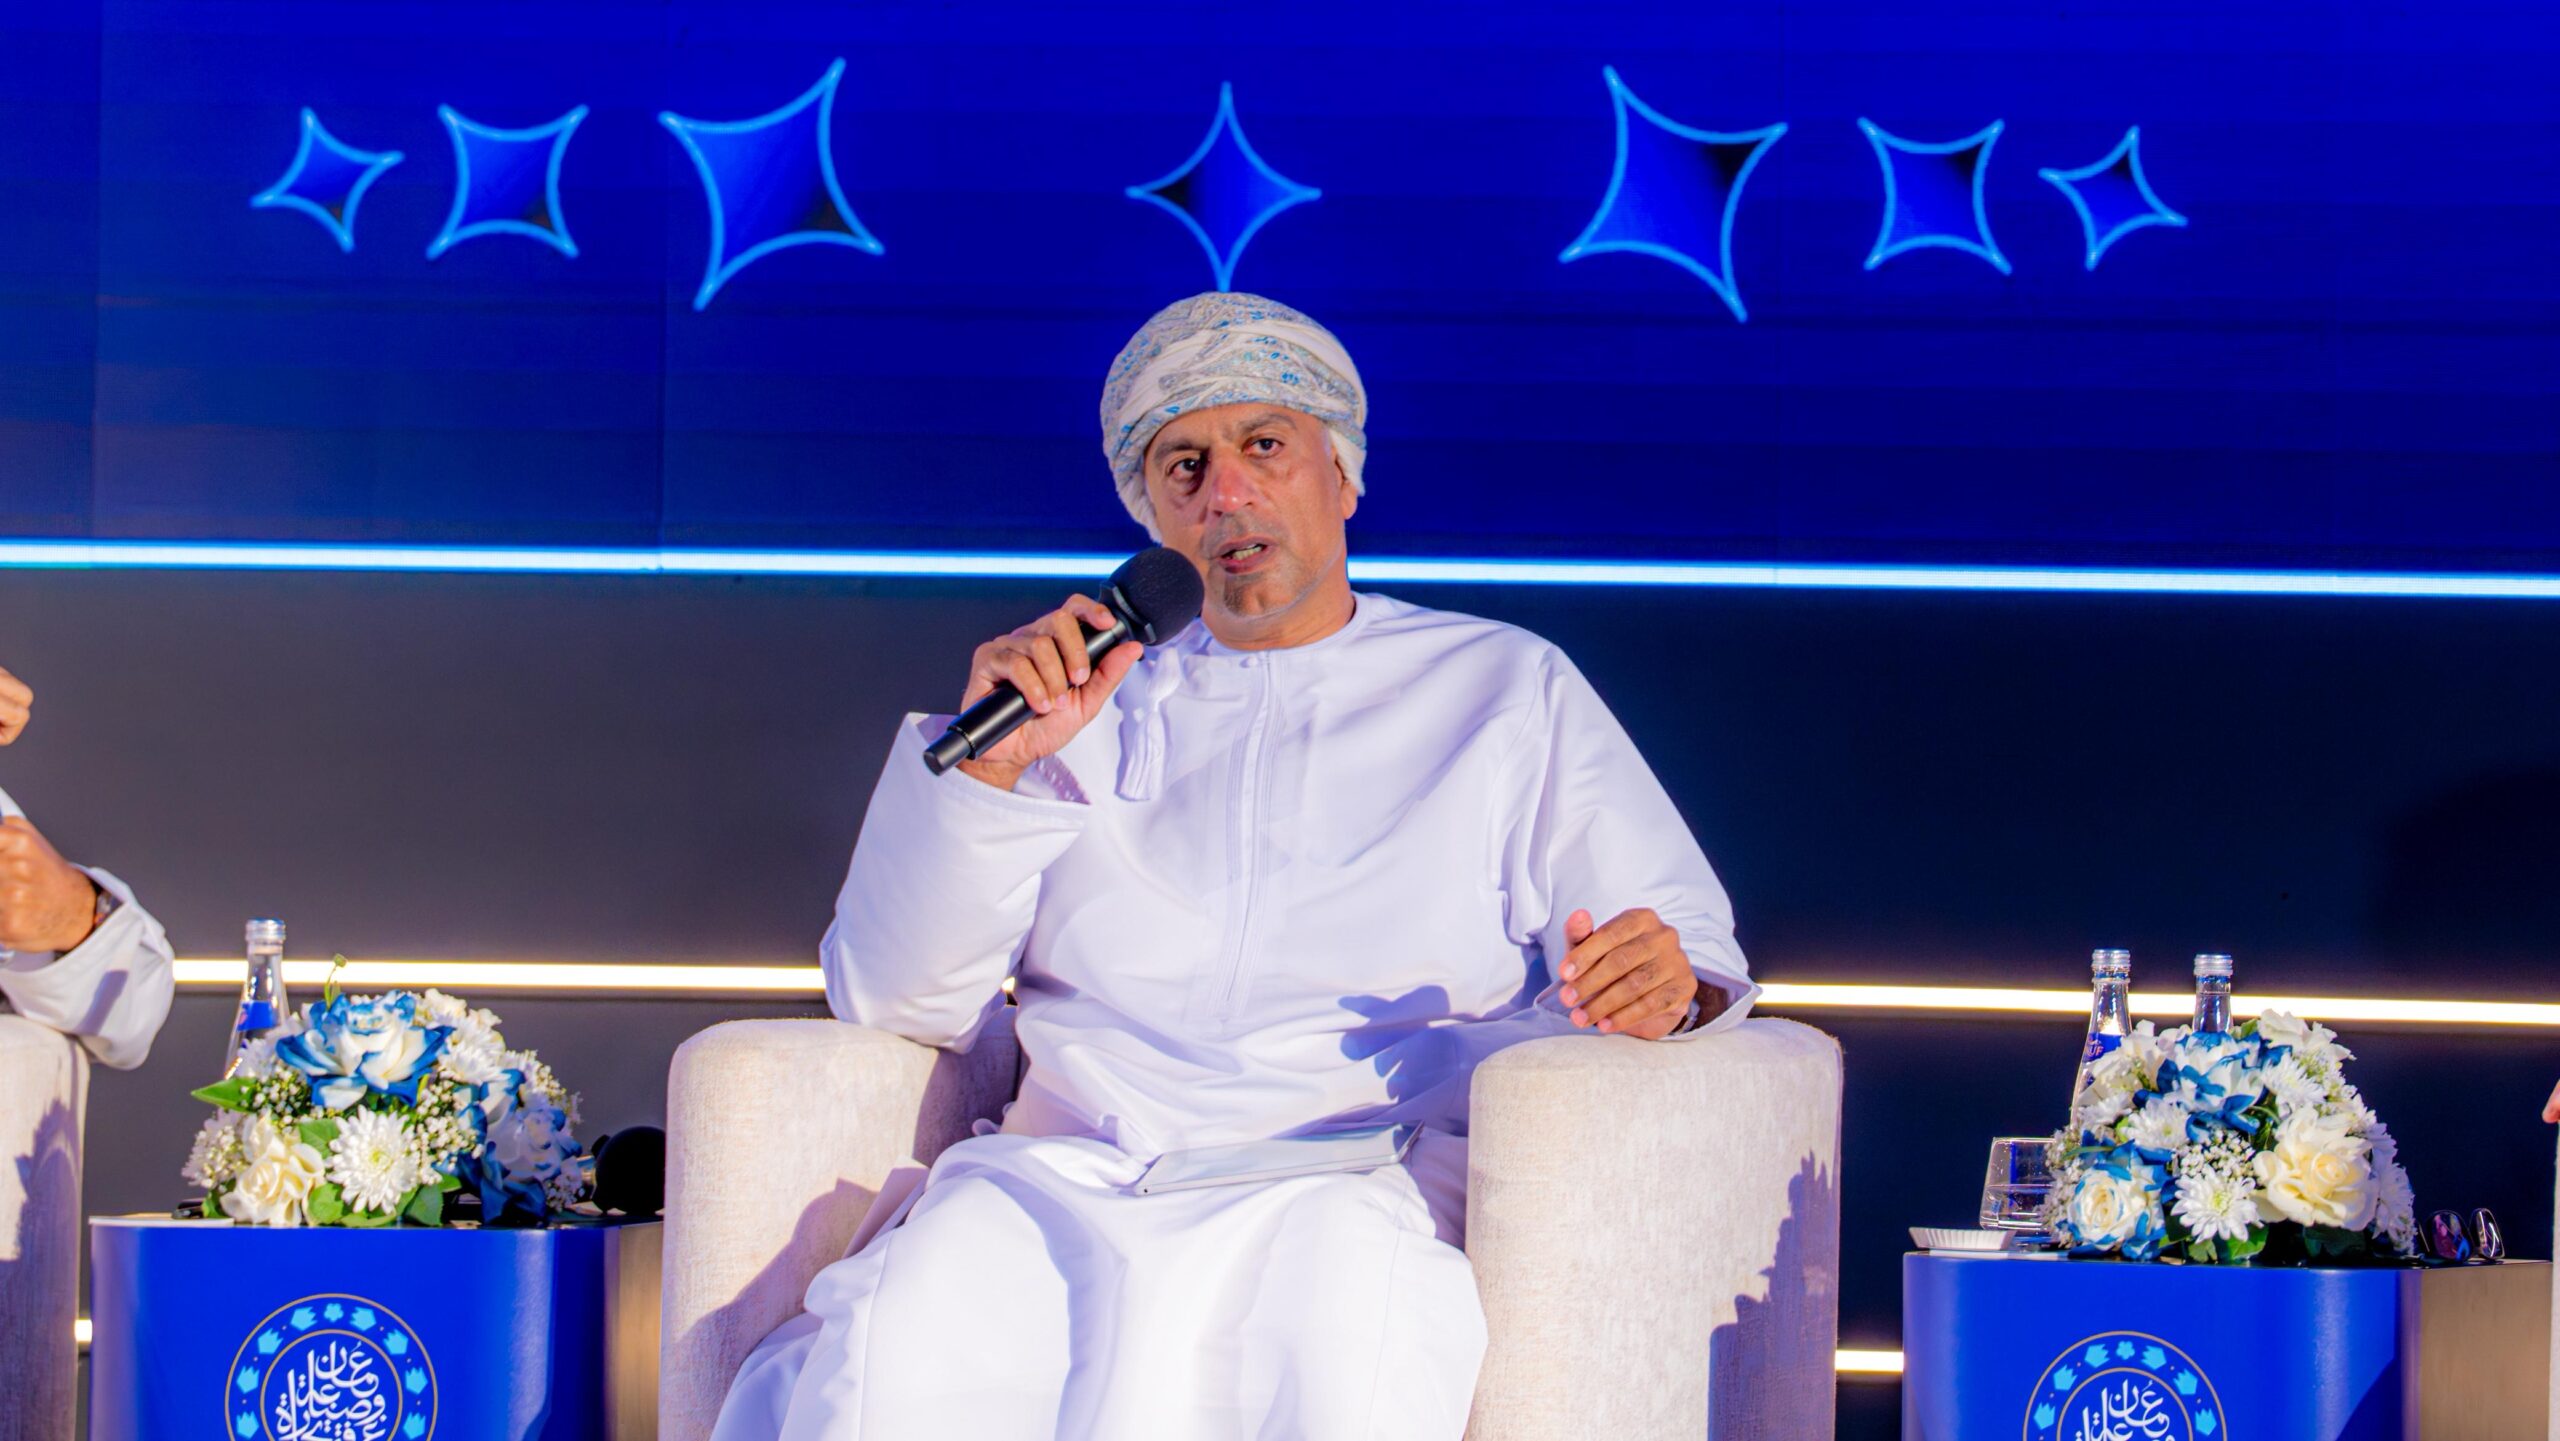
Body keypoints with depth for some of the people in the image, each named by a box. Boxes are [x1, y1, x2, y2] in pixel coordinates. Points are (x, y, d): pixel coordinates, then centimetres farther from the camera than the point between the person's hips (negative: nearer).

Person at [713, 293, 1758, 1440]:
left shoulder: (1504, 687, 22)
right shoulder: (1091, 711, 25)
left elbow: (1683, 949, 14)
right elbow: (889, 1001, 17)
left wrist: (1665, 982, -11)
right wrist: (994, 766, 2)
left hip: (1357, 1183, -1)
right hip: (1066, 1175, 1)